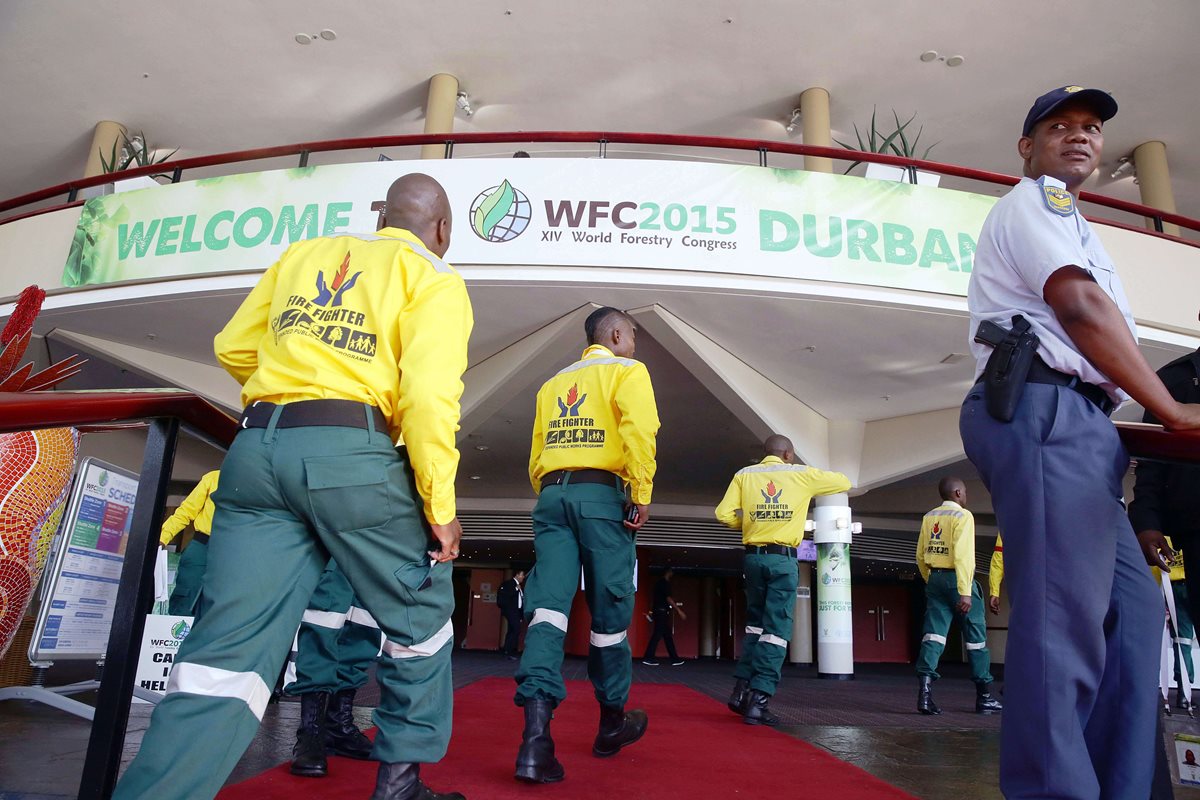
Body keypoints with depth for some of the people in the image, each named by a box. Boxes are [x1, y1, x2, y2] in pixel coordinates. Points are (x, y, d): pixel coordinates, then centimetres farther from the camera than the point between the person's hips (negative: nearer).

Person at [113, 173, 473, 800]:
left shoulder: (302, 255, 20)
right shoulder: (433, 278, 4)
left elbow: (234, 348, 20)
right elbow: (428, 393, -10)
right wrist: (440, 507, -5)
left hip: (255, 450, 5)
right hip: (353, 454, -4)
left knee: (232, 645, 6)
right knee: (419, 615, 16)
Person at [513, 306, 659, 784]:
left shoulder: (553, 384, 23)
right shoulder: (626, 371, 6)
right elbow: (638, 429, -13)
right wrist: (642, 494, -13)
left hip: (551, 494, 5)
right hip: (602, 494, -4)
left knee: (548, 605, -6)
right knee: (609, 613, 7)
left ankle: (536, 732, -21)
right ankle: (612, 723, 22)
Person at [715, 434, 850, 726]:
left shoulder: (744, 475, 8)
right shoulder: (801, 474, 5)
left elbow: (724, 514, -3)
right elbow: (844, 483, 18)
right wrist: (815, 481, 34)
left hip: (754, 557, 3)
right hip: (783, 559, -3)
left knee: (755, 623, 18)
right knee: (776, 629, 0)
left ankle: (741, 691, 15)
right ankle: (758, 700, -5)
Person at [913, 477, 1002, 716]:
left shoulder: (929, 517, 11)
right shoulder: (962, 516, -8)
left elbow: (921, 555, 13)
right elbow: (963, 555, -18)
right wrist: (965, 592, -20)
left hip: (935, 578, 6)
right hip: (956, 579, -5)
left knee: (934, 633, 0)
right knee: (976, 636, 7)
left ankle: (925, 690, -12)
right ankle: (984, 697, 14)